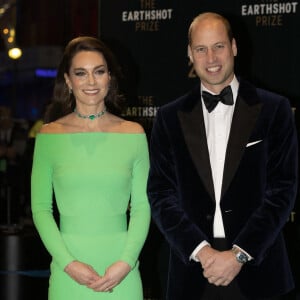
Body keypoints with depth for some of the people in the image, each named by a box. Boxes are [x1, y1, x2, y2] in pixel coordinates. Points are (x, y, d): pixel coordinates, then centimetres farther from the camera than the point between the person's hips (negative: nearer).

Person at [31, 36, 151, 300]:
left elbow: (141, 206, 3)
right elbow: (41, 209, 1)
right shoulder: (49, 135, 1)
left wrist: (126, 262, -8)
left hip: (121, 268, 1)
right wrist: (68, 263, -9)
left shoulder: (133, 134, 3)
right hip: (68, 273, 0)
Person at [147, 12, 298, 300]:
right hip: (192, 269, 1)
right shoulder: (170, 117, 6)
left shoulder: (273, 109, 1)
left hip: (257, 272, -1)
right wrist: (200, 249, -11)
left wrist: (240, 254, -12)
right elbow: (160, 193, 2)